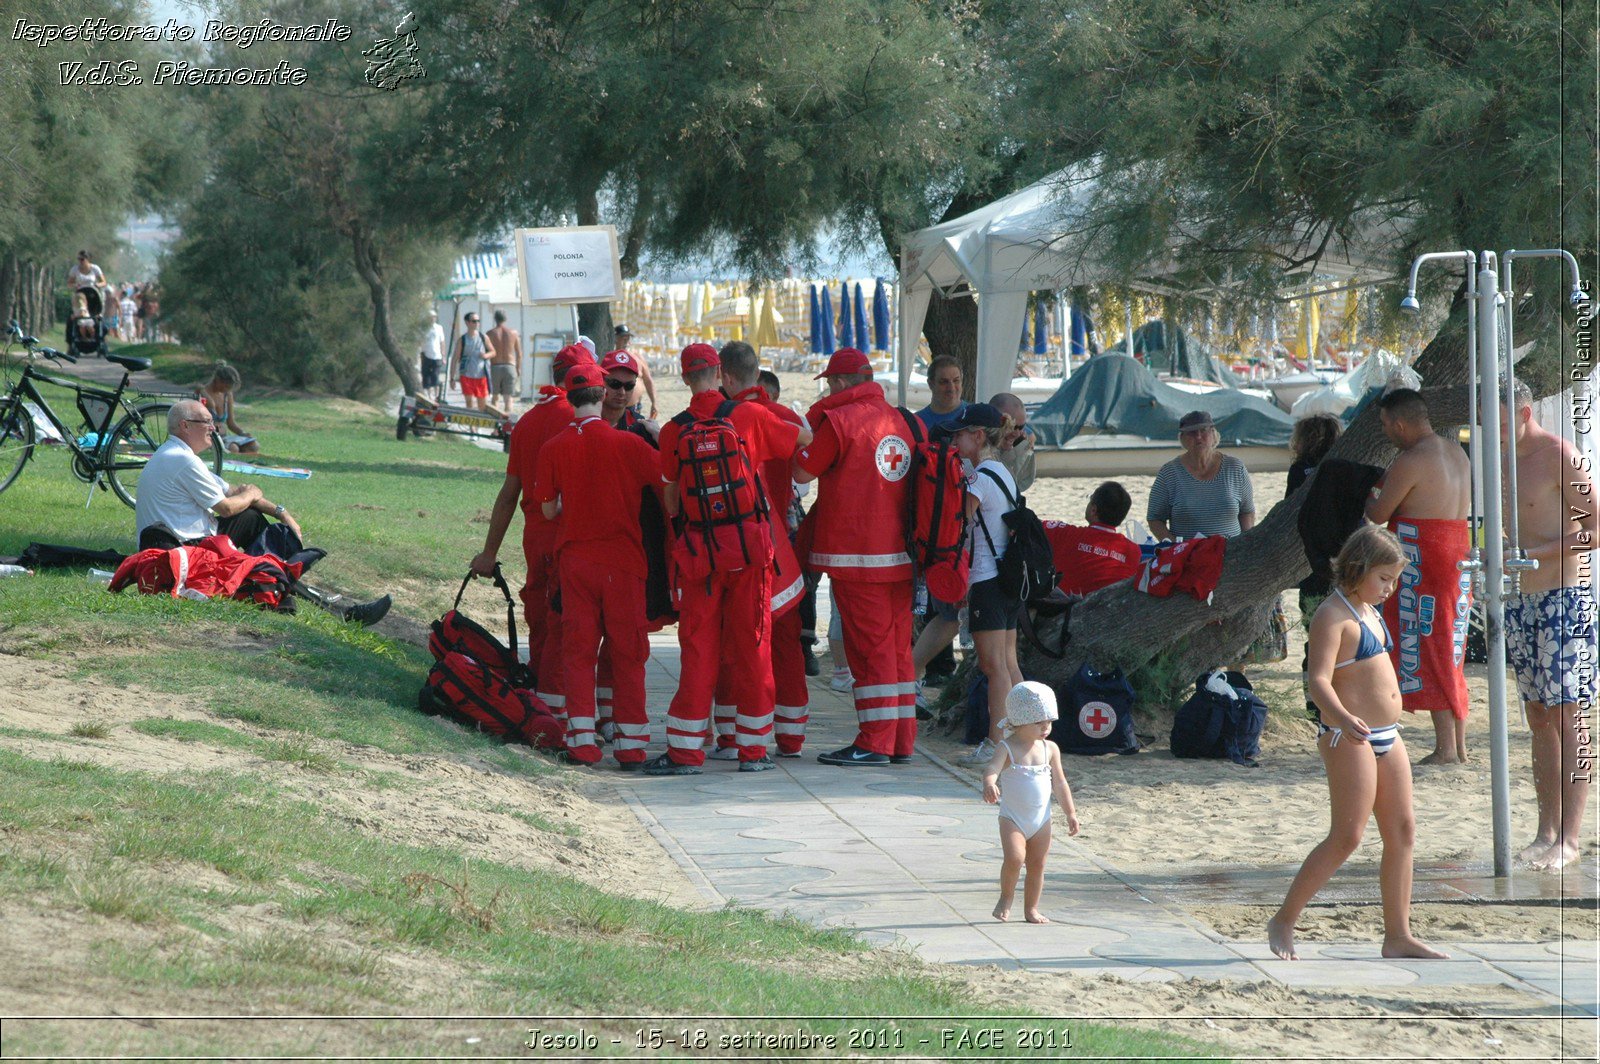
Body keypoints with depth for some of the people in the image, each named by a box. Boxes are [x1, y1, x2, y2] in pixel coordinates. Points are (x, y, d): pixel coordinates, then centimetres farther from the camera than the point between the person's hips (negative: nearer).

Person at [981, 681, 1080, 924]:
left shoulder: (1050, 749, 3)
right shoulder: (1007, 749, -13)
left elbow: (1059, 783, 11)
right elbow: (992, 768, -32)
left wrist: (1070, 813, 11)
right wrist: (989, 785, -55)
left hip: (1041, 819, 5)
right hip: (1012, 818, -5)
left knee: (1037, 865, 9)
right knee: (1014, 857, -22)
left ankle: (1031, 909, 22)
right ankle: (1006, 899, 1)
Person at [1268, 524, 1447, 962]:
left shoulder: (1367, 610, 15)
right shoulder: (1332, 616, -13)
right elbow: (1319, 681, -25)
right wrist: (1344, 720, -41)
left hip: (1387, 736, 9)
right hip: (1350, 739, -9)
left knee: (1402, 832, 6)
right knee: (1346, 838, -10)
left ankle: (1398, 936, 9)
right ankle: (1283, 922, -1)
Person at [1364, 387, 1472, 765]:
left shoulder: (1410, 462, -14)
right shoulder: (1457, 454, 13)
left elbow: (1378, 515, -9)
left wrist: (1369, 497, 15)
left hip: (1423, 562, -9)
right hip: (1457, 555, 9)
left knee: (1429, 653, -4)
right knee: (1448, 654, 14)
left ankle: (1446, 747, -6)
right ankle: (1459, 744, 15)